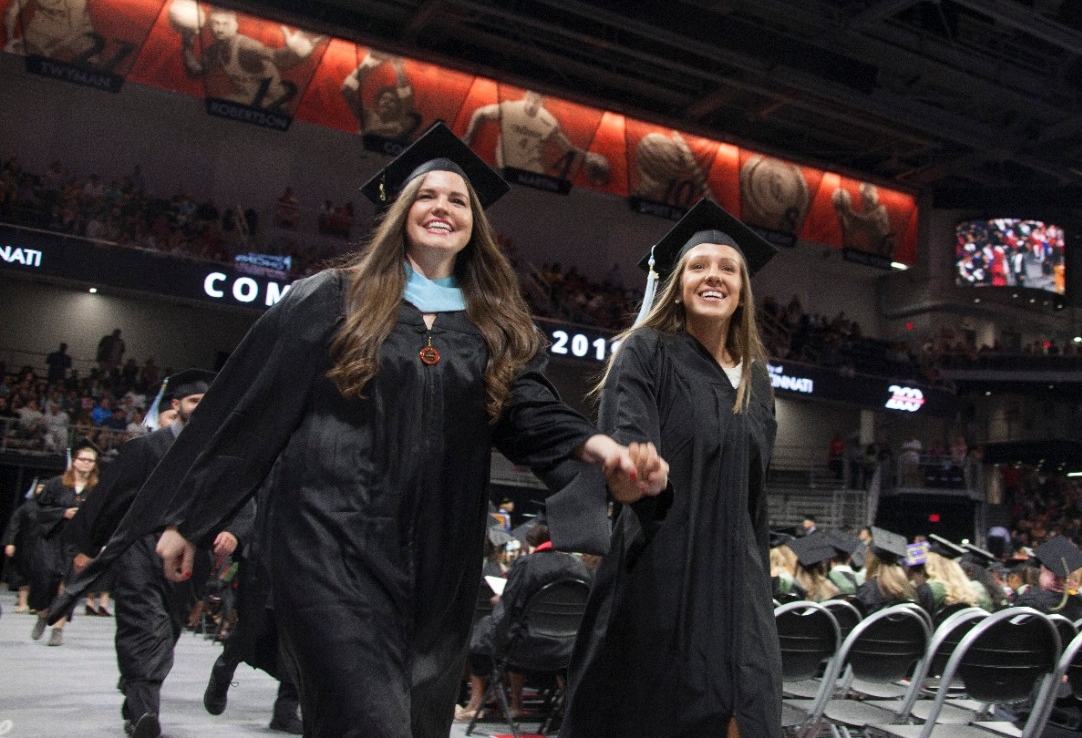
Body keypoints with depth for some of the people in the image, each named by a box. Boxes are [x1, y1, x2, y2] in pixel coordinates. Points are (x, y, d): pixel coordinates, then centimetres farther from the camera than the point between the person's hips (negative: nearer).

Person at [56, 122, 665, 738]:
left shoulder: (501, 329, 13)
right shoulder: (334, 300, 5)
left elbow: (532, 412, -1)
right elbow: (250, 409, 4)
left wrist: (600, 447, -23)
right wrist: (187, 519, 4)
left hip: (440, 565, 4)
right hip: (335, 545, -4)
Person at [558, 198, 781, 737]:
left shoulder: (755, 377, 14)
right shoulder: (645, 352, -3)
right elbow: (626, 446, -20)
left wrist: (759, 582, 18)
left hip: (733, 580, 5)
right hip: (656, 574, -5)